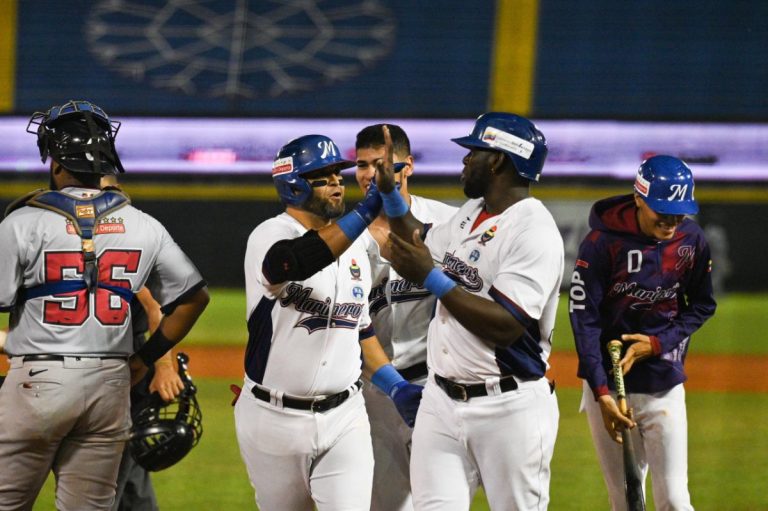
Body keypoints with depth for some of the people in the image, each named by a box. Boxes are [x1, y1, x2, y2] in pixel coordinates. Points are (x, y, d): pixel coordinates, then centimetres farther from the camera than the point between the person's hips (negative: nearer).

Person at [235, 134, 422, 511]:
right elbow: (299, 261, -38)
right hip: (274, 419, -4)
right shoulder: (270, 236, -12)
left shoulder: (353, 245, 10)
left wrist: (396, 387, 7)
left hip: (343, 420, 4)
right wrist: (366, 211, -45)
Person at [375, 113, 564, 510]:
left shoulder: (534, 232, -17)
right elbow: (424, 243, 32)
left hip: (508, 409, -8)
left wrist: (430, 277, -25)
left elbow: (506, 325, -26)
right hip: (442, 399, 8)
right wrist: (389, 192, 19)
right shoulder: (471, 213, 11)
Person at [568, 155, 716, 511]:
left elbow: (702, 306, 10)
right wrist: (602, 394, -19)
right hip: (608, 383, -2)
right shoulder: (602, 241, -13)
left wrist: (658, 344, -8)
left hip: (664, 387, 2)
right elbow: (584, 318, -12)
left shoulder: (691, 241, -3)